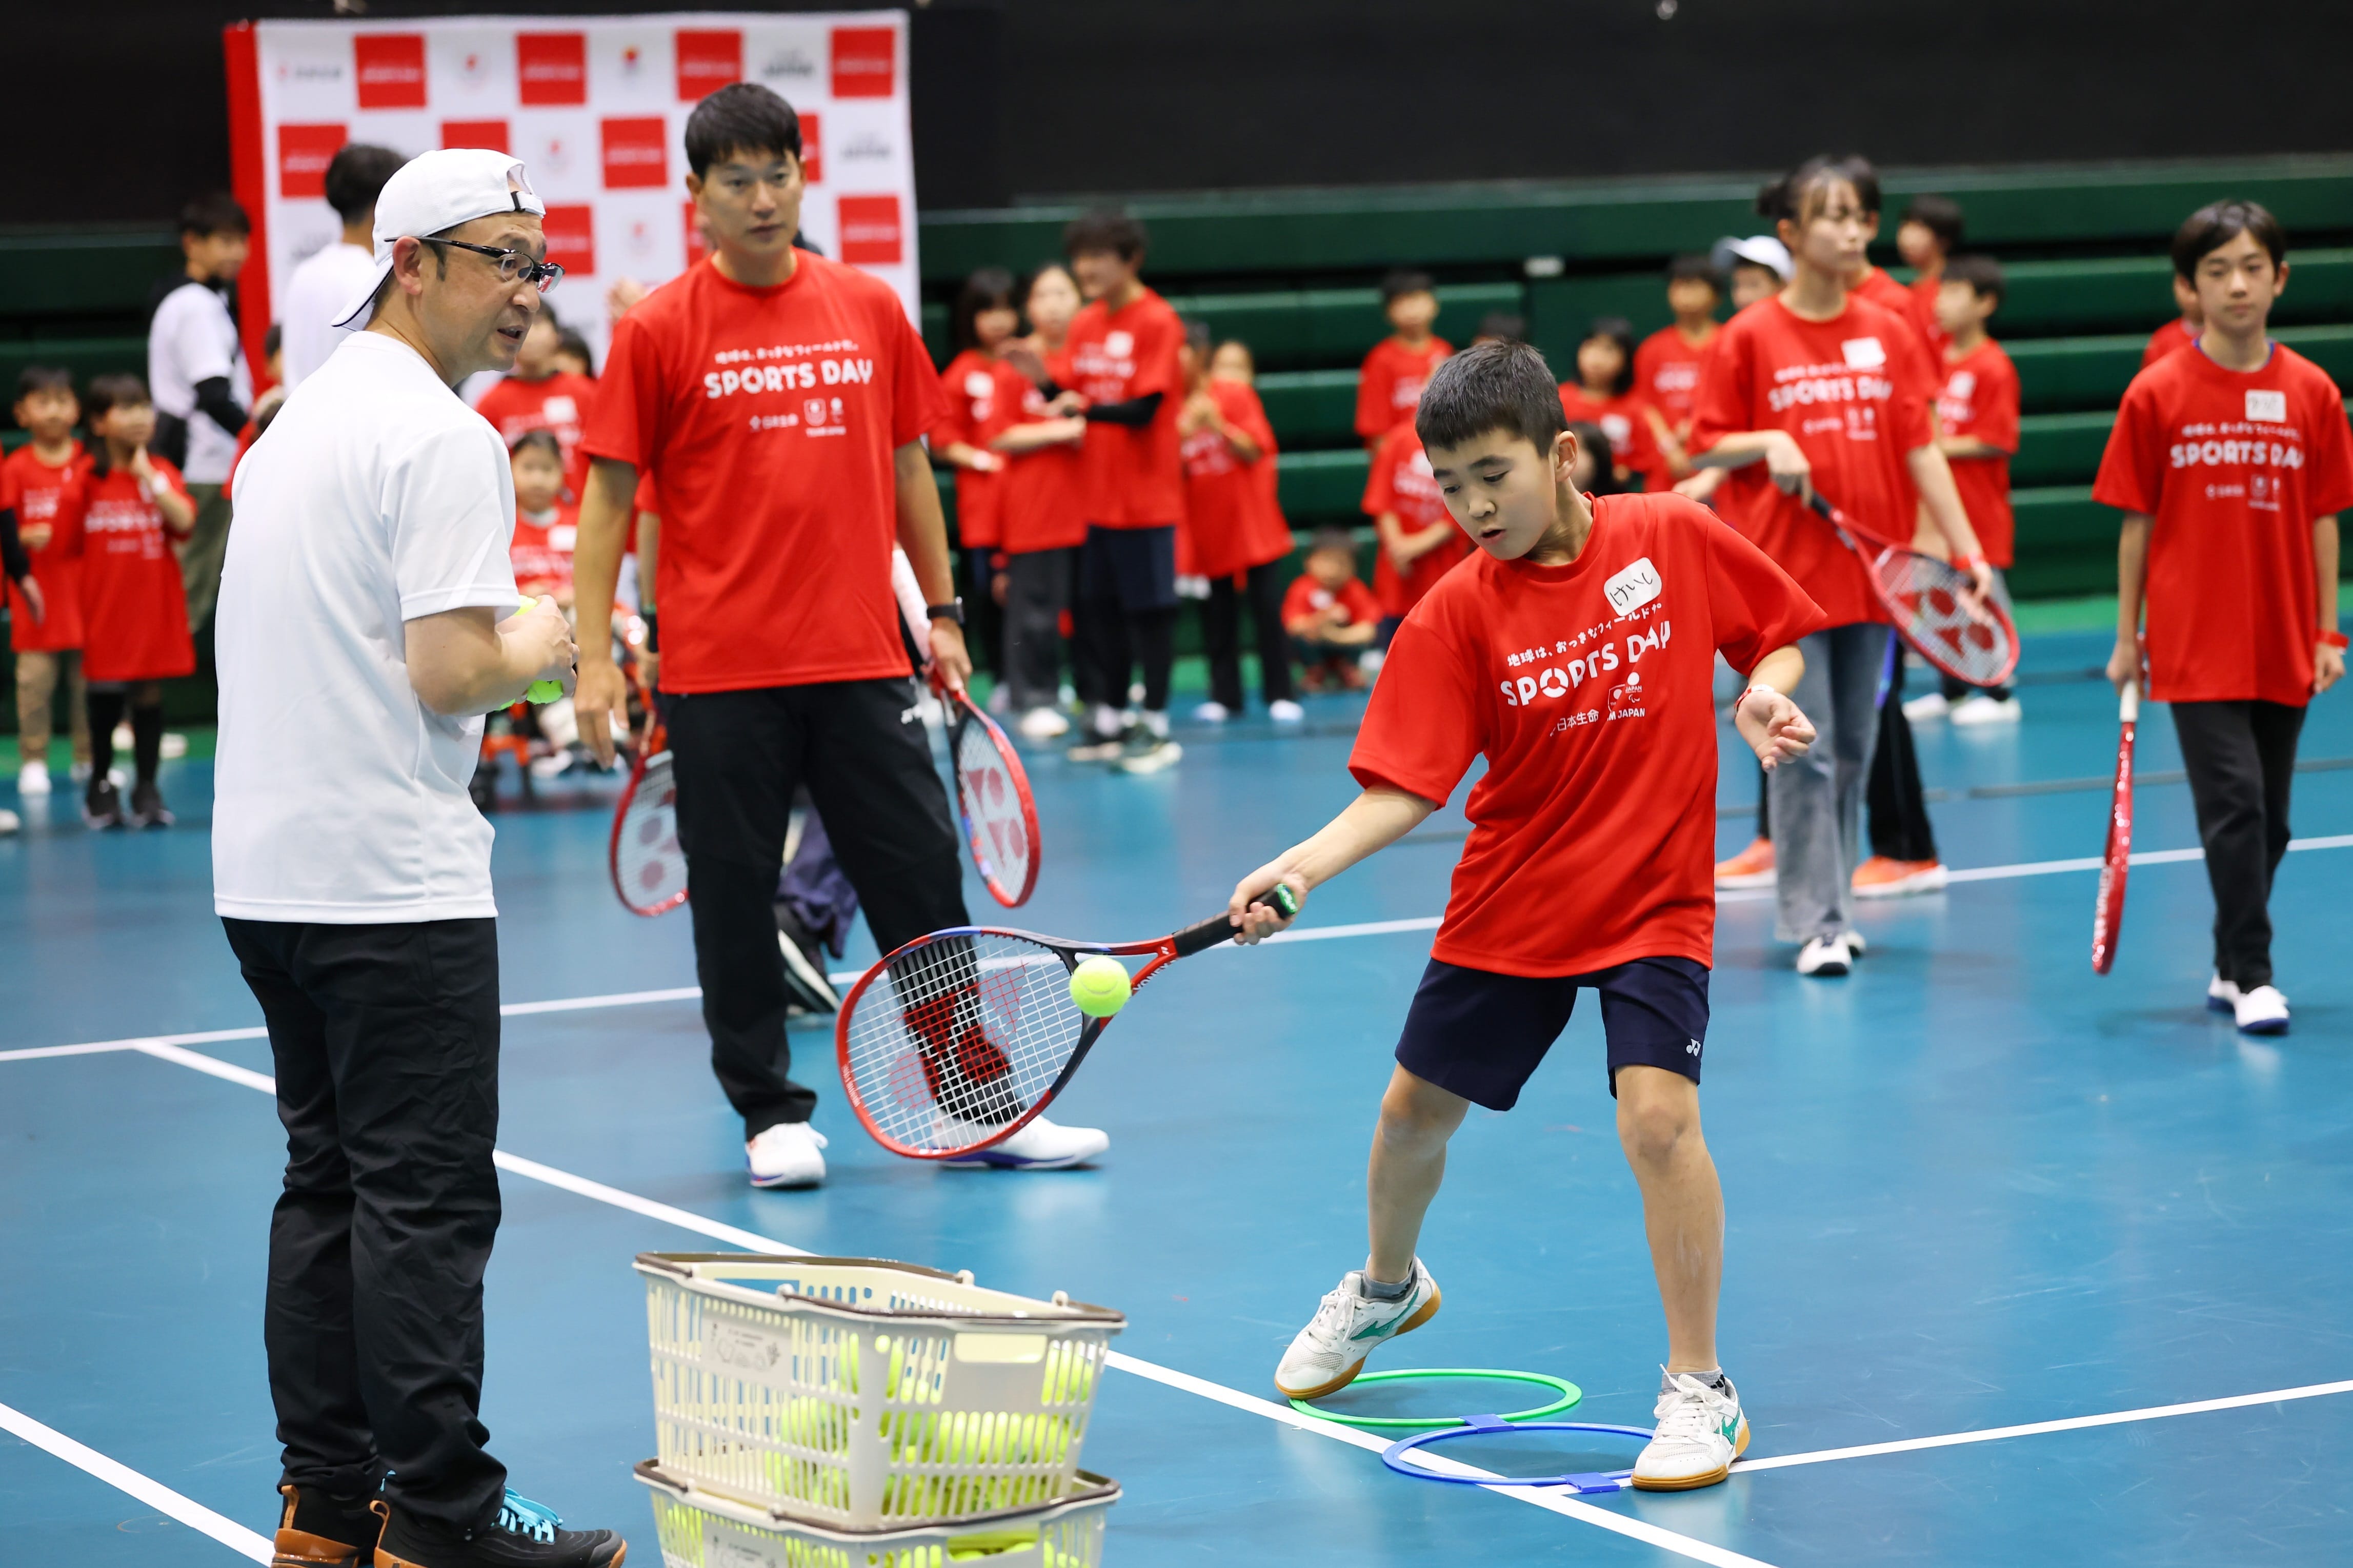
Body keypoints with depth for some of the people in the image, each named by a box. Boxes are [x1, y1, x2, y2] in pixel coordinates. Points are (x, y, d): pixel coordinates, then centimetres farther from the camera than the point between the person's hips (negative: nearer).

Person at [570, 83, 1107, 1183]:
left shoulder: (871, 310, 6)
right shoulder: (658, 331, -3)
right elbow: (610, 495, -1)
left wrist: (941, 613, 14)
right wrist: (594, 656, -7)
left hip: (861, 660, 3)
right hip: (719, 672, -3)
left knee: (923, 878, 5)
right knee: (734, 899, 4)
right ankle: (772, 1114, 17)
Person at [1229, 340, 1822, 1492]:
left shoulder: (1674, 539, -10)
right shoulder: (1456, 615, -10)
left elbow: (1780, 634, 5)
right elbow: (1402, 788, -13)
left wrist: (1765, 694, -17)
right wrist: (1296, 870, -27)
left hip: (1654, 905, -3)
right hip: (1507, 909, 3)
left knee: (1658, 1115, -22)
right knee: (1414, 1112, 14)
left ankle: (1700, 1388, -6)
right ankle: (1386, 1289, 48)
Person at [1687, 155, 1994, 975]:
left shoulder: (1889, 335, 6)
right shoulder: (1750, 338, -3)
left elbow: (1921, 448, 4)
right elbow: (1705, 446, 2)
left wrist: (1966, 549, -3)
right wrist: (1768, 443, -17)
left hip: (1873, 573, 4)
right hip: (1785, 575, -4)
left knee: (1854, 749, 10)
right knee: (1804, 752, -5)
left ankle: (1831, 904, 21)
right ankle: (1814, 922, -1)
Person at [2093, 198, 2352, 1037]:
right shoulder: (2157, 394, -4)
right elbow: (2136, 523, 1)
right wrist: (2127, 637, 1)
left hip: (2281, 646, 3)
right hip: (2195, 645, -3)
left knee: (2267, 819, 10)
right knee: (2235, 803, -13)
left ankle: (2231, 968, 24)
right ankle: (2252, 976, -7)